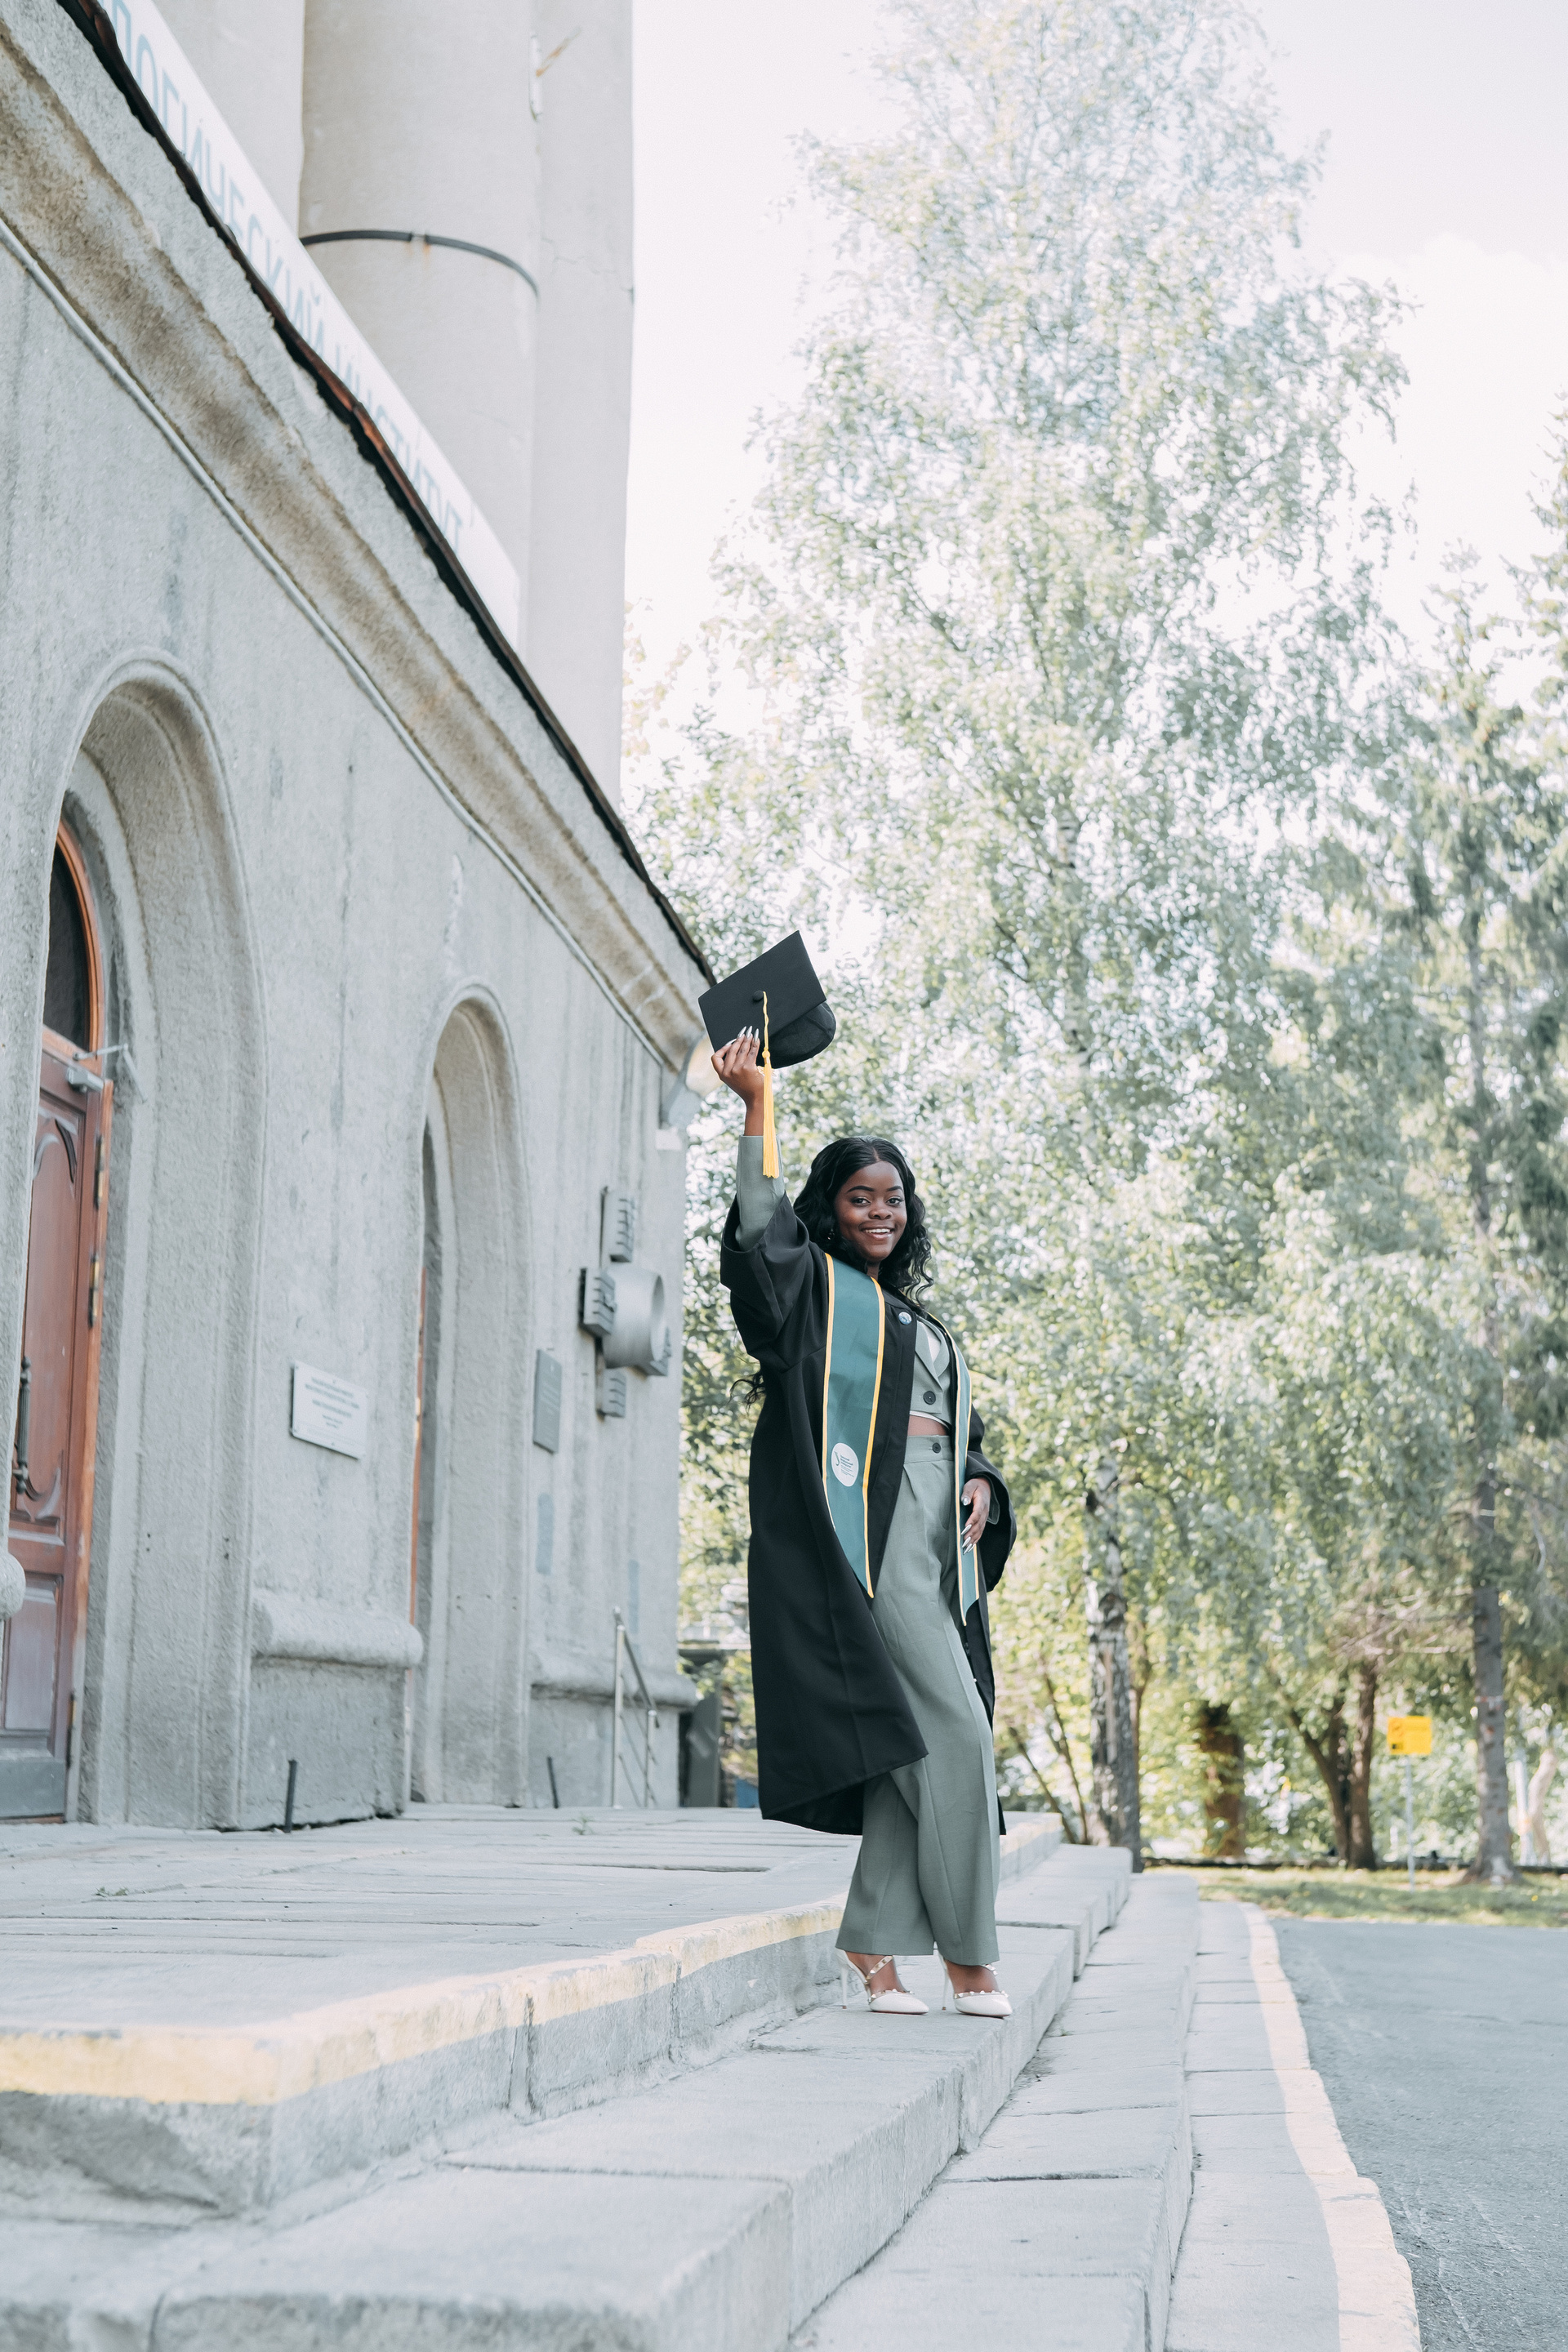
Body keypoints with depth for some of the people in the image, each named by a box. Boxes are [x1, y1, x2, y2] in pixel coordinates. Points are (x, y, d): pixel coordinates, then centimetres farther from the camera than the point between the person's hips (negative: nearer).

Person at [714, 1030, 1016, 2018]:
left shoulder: (923, 1328, 26)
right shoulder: (816, 1288, 5)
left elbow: (964, 1436, 29)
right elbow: (758, 1238, -17)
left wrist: (981, 1487, 6)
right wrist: (757, 1105, -22)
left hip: (932, 1554, 8)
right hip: (862, 1543, -8)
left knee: (915, 1761, 2)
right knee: (953, 1739, -12)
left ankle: (874, 1948, 7)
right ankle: (969, 1954, -3)